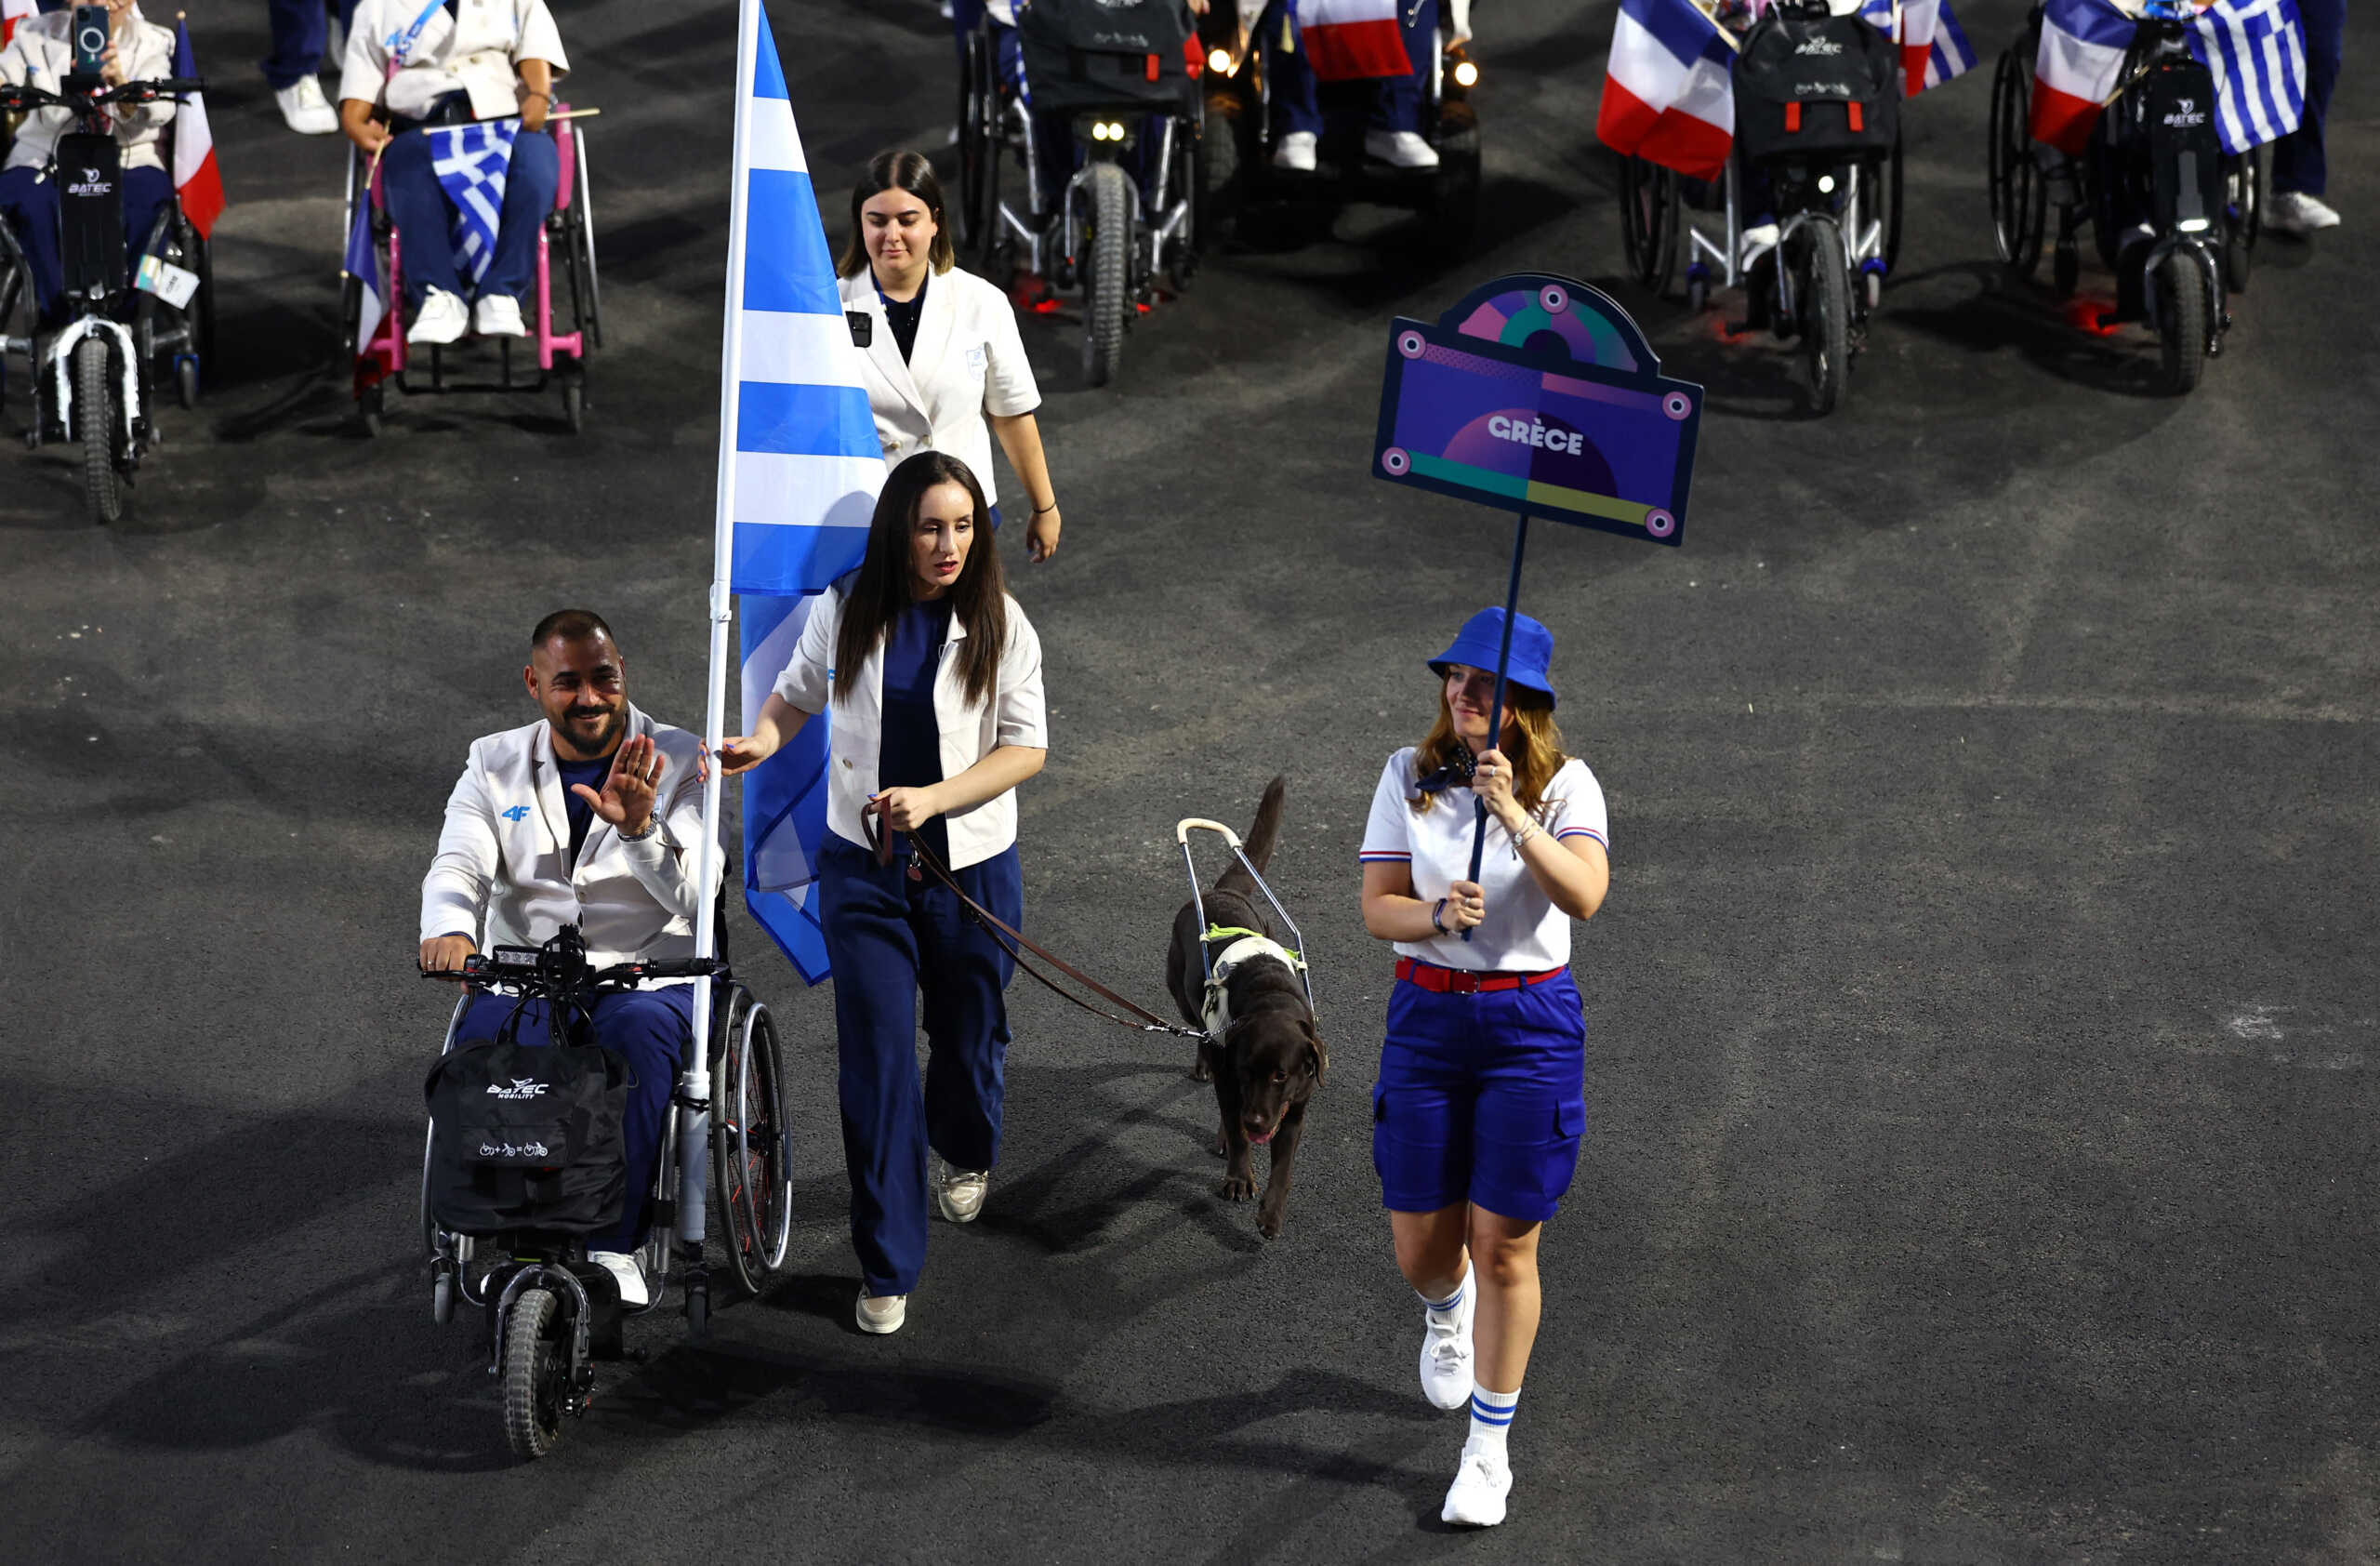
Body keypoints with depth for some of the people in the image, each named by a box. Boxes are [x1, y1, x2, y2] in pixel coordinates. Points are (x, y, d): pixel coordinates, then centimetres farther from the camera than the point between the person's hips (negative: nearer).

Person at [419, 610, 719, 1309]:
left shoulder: (678, 763, 2)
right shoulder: (494, 765, 10)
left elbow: (697, 895, -10)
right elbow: (458, 866, -5)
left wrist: (639, 829, -30)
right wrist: (450, 930, -29)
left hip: (647, 974, -1)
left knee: (636, 1029, -37)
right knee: (481, 1041, -32)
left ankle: (613, 1242, -29)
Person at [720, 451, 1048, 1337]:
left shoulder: (999, 624, -8)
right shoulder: (846, 612, -5)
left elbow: (1026, 747, -8)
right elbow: (799, 692, 12)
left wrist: (932, 797, -21)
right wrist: (763, 740, -10)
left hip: (972, 865, 0)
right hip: (863, 868, 0)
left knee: (969, 1036, 17)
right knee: (875, 1060, -4)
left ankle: (966, 1157, 53)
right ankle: (887, 1266, 4)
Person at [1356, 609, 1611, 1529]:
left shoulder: (1565, 786, -7)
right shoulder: (1409, 777, 0)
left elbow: (1584, 896, -24)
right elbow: (1377, 908, -3)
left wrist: (1515, 817, -36)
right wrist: (1435, 915, -24)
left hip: (1532, 1023, -2)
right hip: (1425, 1015, 2)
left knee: (1504, 1247, 0)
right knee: (1420, 1250, 8)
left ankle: (1489, 1452, 15)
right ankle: (1446, 1312, 48)